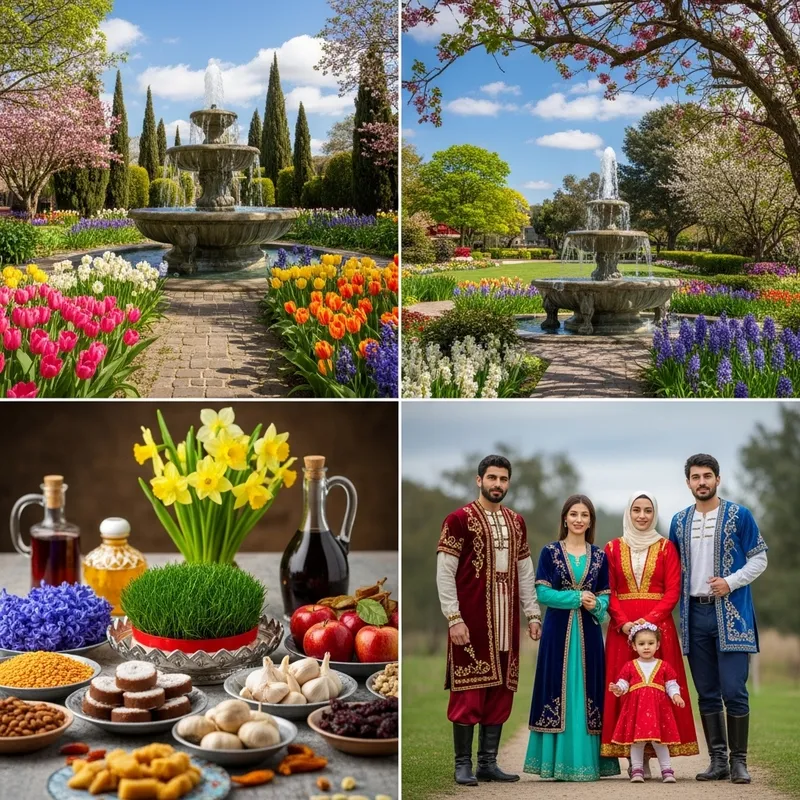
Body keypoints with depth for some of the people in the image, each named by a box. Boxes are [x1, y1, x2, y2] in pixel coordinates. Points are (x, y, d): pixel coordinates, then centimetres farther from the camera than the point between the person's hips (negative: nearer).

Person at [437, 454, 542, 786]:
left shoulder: (516, 522, 12)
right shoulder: (459, 519, -6)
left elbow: (525, 571, 17)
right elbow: (444, 573, -8)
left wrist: (532, 614, 11)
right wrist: (454, 618, -14)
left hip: (505, 621, 6)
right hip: (471, 620, -6)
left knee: (501, 691, 8)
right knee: (469, 691, -2)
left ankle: (488, 763, 17)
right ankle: (463, 765, 8)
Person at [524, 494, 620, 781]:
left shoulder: (599, 555, 10)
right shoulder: (550, 552, 3)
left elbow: (605, 596, 8)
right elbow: (542, 593, -5)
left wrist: (596, 605, -14)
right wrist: (577, 598, -13)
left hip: (588, 632, 2)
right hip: (558, 631, -2)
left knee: (587, 690, 2)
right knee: (558, 689, -1)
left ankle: (586, 760, 8)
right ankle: (556, 761, 4)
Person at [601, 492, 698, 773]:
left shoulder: (666, 547, 7)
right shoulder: (613, 548, 9)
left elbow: (673, 592, 0)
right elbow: (608, 592, 4)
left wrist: (648, 620, -13)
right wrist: (624, 623, -11)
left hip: (658, 624, -1)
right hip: (621, 626, 1)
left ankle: (651, 750, -1)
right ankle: (631, 755, 1)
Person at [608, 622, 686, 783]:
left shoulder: (664, 666, 7)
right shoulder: (629, 666, 5)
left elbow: (671, 685, 6)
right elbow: (623, 684, 2)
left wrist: (676, 695, -12)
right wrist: (617, 689, -19)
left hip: (658, 708, 0)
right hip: (636, 707, 0)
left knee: (659, 740, 1)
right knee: (636, 739, 3)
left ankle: (667, 770, 10)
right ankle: (637, 770, 11)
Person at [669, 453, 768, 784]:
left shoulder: (739, 515, 0)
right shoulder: (679, 521, 11)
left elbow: (759, 559, -1)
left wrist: (730, 582, -13)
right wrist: (676, 595, 5)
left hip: (731, 614, -4)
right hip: (695, 613, 4)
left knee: (733, 690, -8)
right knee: (707, 693, 7)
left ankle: (739, 760, 3)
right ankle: (718, 760, 14)